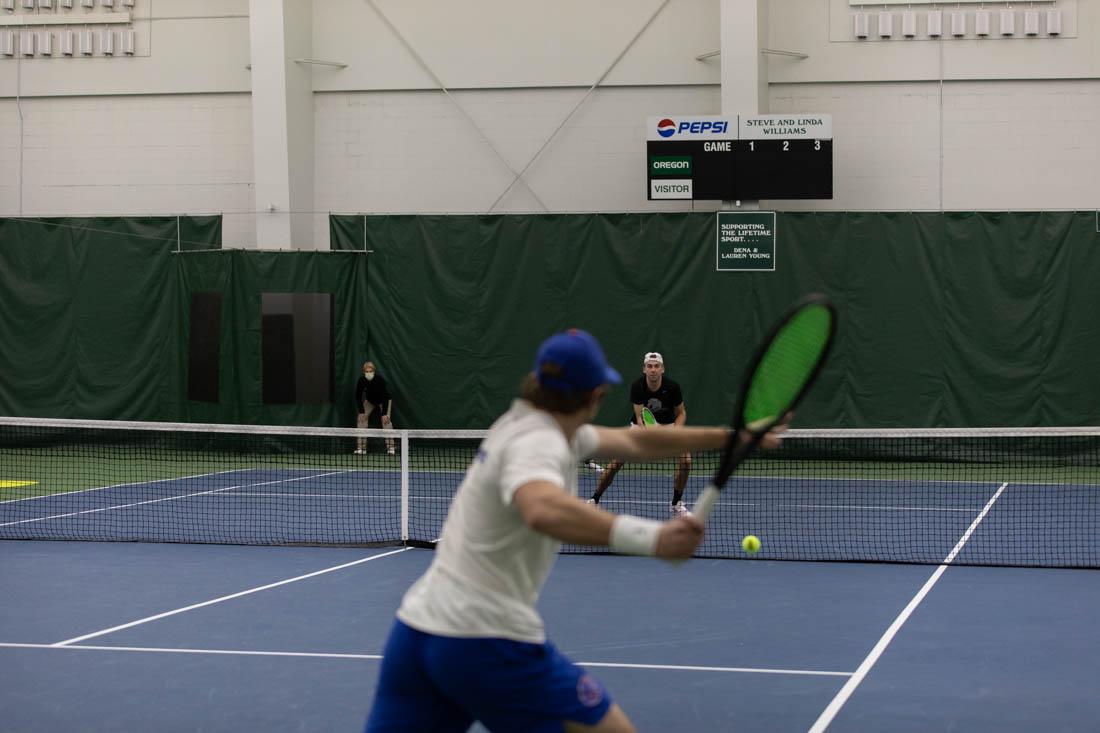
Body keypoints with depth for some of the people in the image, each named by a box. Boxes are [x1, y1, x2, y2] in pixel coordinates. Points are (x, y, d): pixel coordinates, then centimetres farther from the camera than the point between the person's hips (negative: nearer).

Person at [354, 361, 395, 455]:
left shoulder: (380, 379, -34)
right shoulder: (361, 380, -26)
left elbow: (385, 397, -32)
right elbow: (358, 396, -18)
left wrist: (385, 413, -36)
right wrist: (361, 412, -24)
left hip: (384, 401, -3)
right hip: (369, 400, 3)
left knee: (386, 420, -21)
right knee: (361, 418, -11)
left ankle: (391, 447, -17)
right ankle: (361, 447, -8)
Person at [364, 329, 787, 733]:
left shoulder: (523, 425, 13)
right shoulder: (538, 443, -15)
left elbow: (636, 441, 24)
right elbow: (544, 510, -39)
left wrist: (730, 435, 26)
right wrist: (649, 537, -49)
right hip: (490, 643, -9)